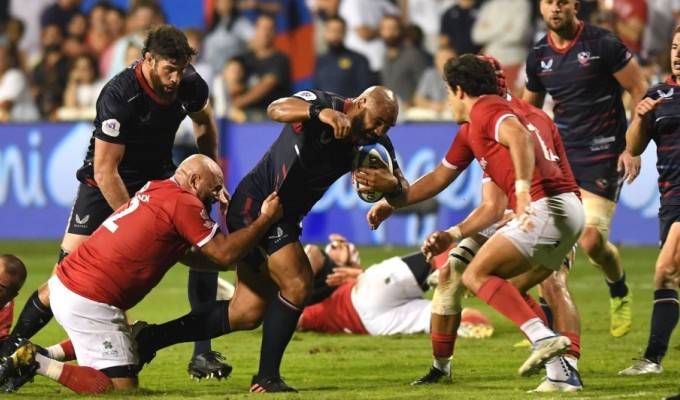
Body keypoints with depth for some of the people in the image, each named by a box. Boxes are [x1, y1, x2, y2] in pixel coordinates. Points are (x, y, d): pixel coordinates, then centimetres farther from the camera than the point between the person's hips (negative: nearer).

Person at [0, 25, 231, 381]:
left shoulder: (190, 86, -14)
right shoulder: (118, 96, -31)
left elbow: (204, 124, 12)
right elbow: (105, 171, -28)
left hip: (159, 178, 5)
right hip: (105, 184, -5)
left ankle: (202, 354, -6)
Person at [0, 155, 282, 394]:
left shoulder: (155, 191, 17)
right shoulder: (184, 202, -11)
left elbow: (186, 254, 25)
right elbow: (224, 253, -10)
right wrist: (266, 219, 0)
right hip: (89, 303, -10)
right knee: (123, 387, -7)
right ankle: (35, 363, -11)